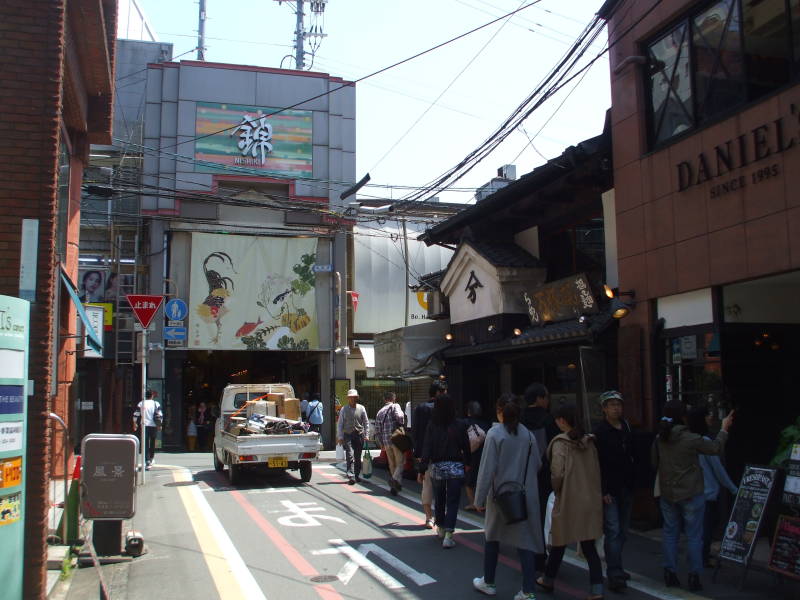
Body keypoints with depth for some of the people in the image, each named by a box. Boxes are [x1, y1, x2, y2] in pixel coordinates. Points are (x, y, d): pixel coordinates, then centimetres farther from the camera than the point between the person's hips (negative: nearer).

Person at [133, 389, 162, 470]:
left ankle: (147, 461, -13)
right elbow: (160, 416, -3)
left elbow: (136, 415, 3)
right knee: (152, 443, 19)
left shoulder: (141, 404, 3)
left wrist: (135, 424, 15)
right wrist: (159, 424, 10)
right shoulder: (156, 404, 0)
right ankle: (151, 458, 29)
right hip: (153, 426, 1)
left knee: (145, 443, -2)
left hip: (144, 426, 0)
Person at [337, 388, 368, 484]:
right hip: (348, 436, -2)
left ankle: (357, 475, 22)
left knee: (358, 457, 9)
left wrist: (366, 435, 4)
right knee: (350, 456, -13)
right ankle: (351, 476, -18)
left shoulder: (361, 408, 5)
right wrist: (340, 437, -1)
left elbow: (366, 422, 10)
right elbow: (340, 424, 5)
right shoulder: (344, 409, 3)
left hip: (359, 435, 2)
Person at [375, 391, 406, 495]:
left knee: (392, 465, 15)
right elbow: (400, 416, -21)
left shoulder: (380, 412, 16)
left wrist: (381, 444, 21)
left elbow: (377, 431, 15)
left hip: (386, 442, 5)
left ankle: (394, 487, 15)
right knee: (400, 463, -2)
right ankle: (395, 479, -27)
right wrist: (402, 425, -2)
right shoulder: (395, 406, 0)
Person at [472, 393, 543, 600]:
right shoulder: (528, 435, -1)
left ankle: (489, 583, 29)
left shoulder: (494, 434, -13)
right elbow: (537, 465, 7)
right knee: (525, 540, 5)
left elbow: (487, 469, -13)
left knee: (492, 537, 16)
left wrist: (479, 498, -7)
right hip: (525, 497, 3)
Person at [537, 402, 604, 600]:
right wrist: (595, 491, 14)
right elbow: (596, 470, 7)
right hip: (590, 500, 5)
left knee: (560, 542, 13)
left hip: (568, 501, -5)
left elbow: (557, 473, -18)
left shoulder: (560, 443, -12)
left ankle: (548, 580, 31)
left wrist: (557, 489, 1)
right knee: (589, 546, 8)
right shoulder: (589, 442, 5)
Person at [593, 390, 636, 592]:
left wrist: (632, 483, 11)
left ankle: (615, 569, 21)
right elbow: (597, 463, -14)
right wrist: (604, 490, -18)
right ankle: (614, 575, -8)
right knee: (613, 531, -9)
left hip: (626, 488, 7)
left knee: (622, 531, 11)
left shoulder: (626, 428, 10)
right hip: (609, 490, -7)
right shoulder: (600, 432, -10)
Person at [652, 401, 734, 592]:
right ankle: (694, 576, 10)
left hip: (667, 495, 4)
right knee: (694, 536, 6)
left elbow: (654, 463, 10)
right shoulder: (690, 439, -17)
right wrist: (724, 429, 11)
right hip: (691, 495, -4)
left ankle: (670, 574, 17)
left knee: (670, 533, 13)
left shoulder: (658, 439, -3)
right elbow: (715, 448, -3)